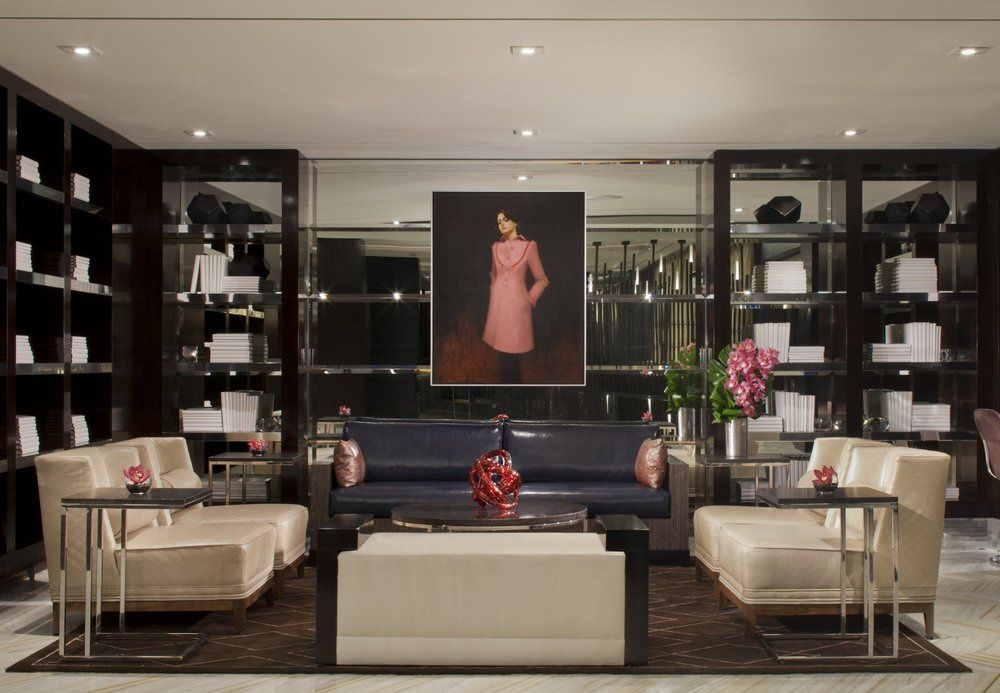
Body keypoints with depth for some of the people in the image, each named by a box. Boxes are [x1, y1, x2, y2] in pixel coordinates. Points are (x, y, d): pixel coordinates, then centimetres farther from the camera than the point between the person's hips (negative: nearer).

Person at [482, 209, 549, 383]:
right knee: (502, 354, 3)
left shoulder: (528, 246, -2)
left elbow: (542, 280, 3)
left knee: (514, 354, -6)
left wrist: (529, 300, -3)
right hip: (497, 303, 4)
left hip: (517, 304, -4)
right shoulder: (496, 247, 10)